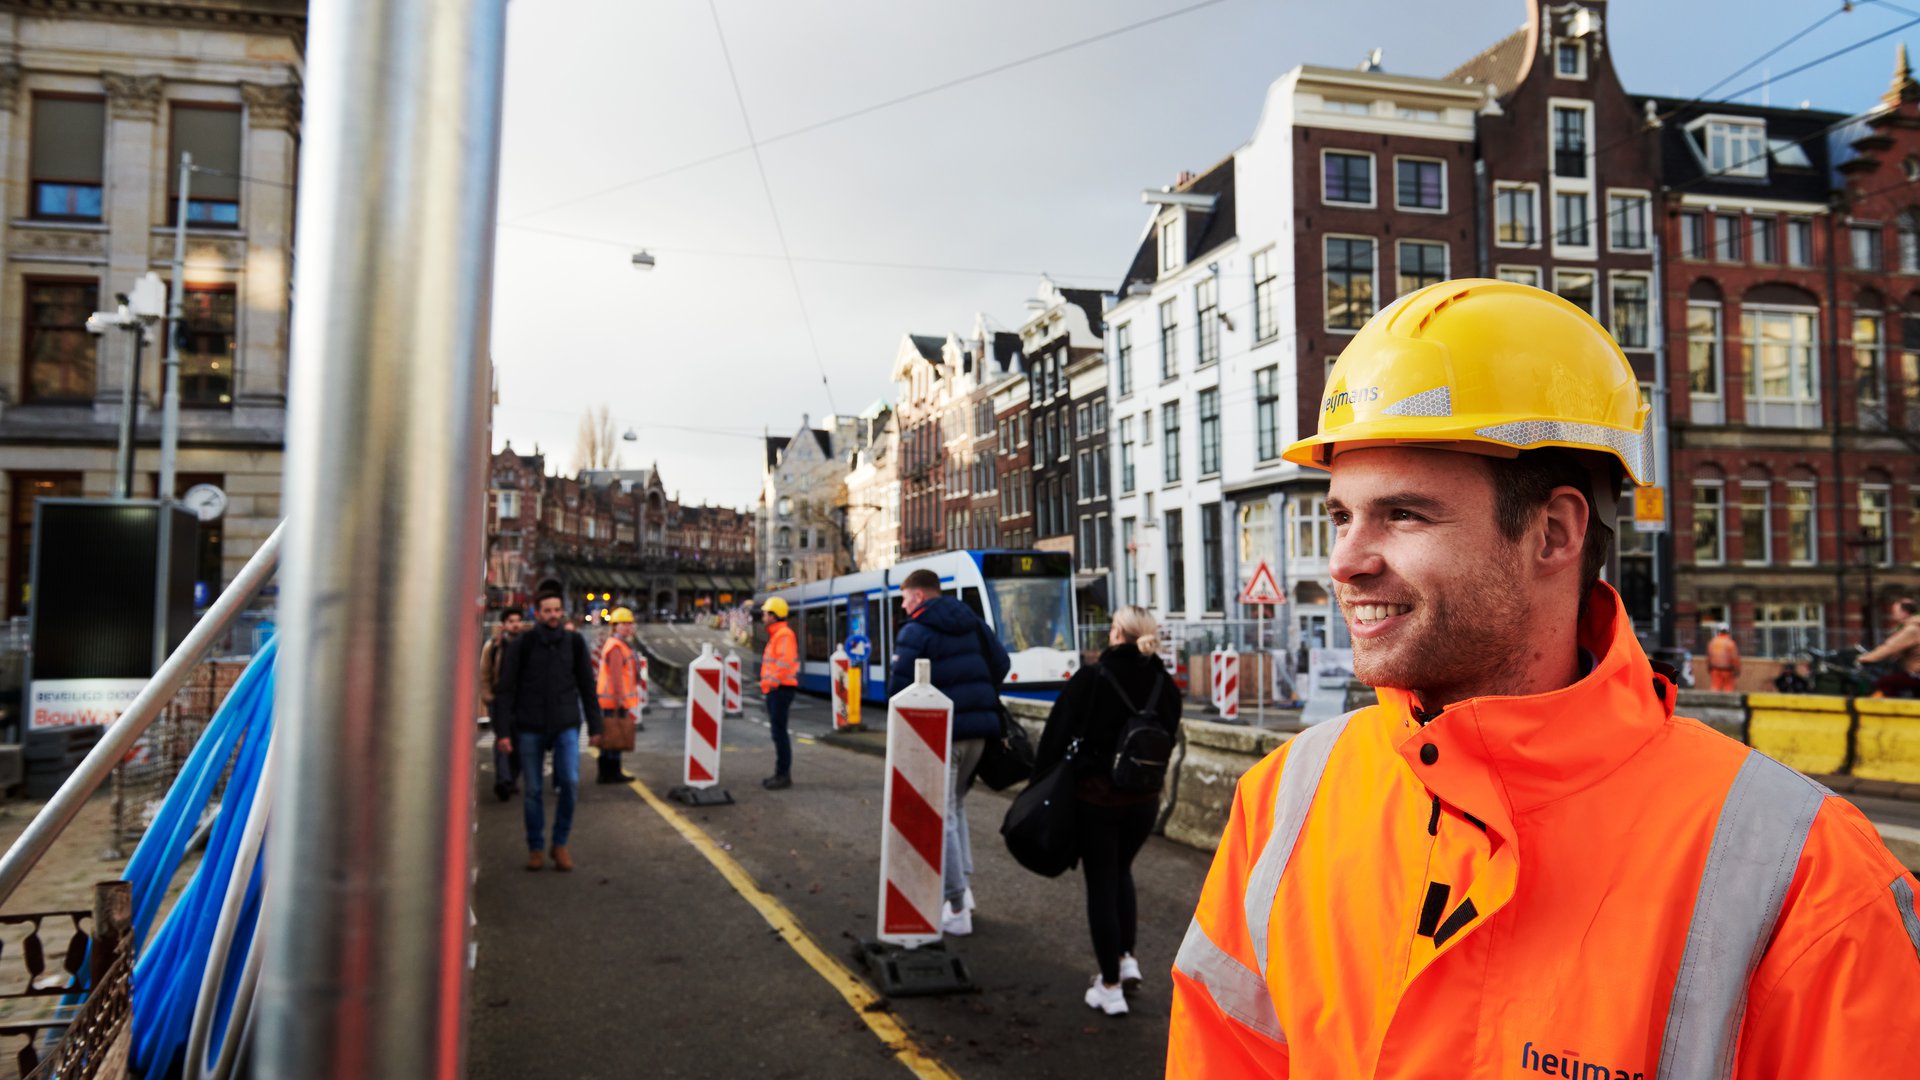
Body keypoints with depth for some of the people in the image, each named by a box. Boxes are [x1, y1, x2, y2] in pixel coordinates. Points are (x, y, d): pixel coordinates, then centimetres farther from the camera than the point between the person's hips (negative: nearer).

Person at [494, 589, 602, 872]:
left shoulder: (574, 642, 4)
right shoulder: (522, 644, -1)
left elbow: (587, 687, 10)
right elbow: (506, 689, 0)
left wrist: (595, 727, 8)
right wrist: (503, 730, -7)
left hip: (566, 725, 0)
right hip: (529, 727, 0)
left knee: (569, 781, -14)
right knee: (533, 790, 5)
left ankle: (561, 843, 3)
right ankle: (535, 848, 20)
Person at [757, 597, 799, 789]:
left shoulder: (784, 635, -13)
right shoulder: (775, 635, 19)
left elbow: (785, 661, -25)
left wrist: (771, 681, -24)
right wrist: (767, 683, 16)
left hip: (781, 689, -10)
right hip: (774, 690, 10)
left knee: (779, 732, -9)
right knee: (777, 731, 12)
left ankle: (784, 775, -6)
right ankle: (781, 773, 18)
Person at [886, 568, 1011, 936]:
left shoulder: (915, 632, -9)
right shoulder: (972, 623, 10)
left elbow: (898, 686, -15)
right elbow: (1001, 663, 11)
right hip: (979, 729, 6)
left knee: (943, 817, 2)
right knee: (955, 804, 24)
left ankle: (957, 910, 3)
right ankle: (964, 884, 19)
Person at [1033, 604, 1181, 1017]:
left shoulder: (1090, 679, -12)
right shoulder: (1165, 685, -1)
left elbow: (1056, 734, -10)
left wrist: (1043, 780, 0)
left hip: (1095, 795, -4)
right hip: (1144, 798, 4)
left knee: (1101, 883, 5)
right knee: (1121, 872, 26)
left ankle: (1110, 986, 9)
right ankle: (1126, 957, 19)